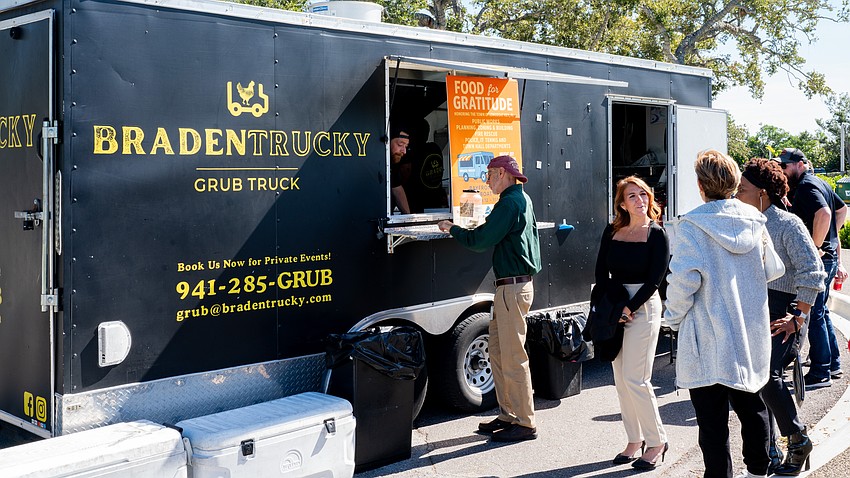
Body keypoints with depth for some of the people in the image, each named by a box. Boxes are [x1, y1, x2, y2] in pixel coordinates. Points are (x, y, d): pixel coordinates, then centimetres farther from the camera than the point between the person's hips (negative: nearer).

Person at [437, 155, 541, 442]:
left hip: (513, 288, -11)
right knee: (497, 351, 15)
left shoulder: (510, 202, -15)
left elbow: (480, 241, -19)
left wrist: (452, 229, -3)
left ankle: (525, 424, 2)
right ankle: (508, 415, 22)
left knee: (513, 358, -5)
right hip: (512, 286, 11)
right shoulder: (522, 199, 17)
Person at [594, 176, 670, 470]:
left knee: (635, 379, -8)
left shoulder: (656, 234, -5)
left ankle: (657, 442, 7)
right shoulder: (612, 231, 8)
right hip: (614, 306, 5)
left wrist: (628, 308, -15)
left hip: (643, 306, -5)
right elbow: (601, 271, 7)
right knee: (621, 380, 8)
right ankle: (634, 440, 19)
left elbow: (654, 279, -9)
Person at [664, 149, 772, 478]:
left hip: (709, 339, -6)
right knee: (751, 407, 22)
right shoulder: (754, 221, 3)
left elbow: (684, 279, -21)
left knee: (713, 421, 1)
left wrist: (674, 318, -6)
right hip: (752, 335, 6)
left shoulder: (691, 226, -14)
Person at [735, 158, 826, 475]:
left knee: (766, 372, -21)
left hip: (782, 312, -6)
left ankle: (798, 439, 1)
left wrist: (798, 316, -16)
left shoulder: (788, 224, -8)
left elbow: (812, 272, -13)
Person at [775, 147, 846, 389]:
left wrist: (815, 247, -25)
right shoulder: (819, 183, 16)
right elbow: (842, 210, 27)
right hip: (828, 257, 10)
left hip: (816, 259, -10)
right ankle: (833, 364, 27)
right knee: (820, 312, 19)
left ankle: (820, 373, 2)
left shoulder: (806, 186, -15)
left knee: (814, 315, -4)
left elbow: (823, 213, -31)